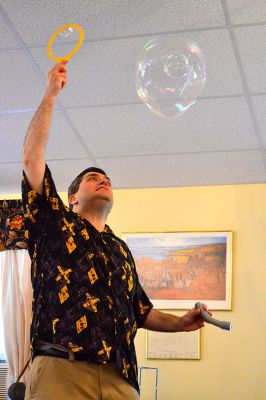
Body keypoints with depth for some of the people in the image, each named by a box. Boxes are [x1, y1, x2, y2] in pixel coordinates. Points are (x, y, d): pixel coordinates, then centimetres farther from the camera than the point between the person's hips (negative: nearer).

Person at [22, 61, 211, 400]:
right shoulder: (54, 225, 14)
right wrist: (51, 95, 7)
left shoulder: (121, 250, 27)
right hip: (60, 372, -4)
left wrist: (179, 322, 10)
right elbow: (31, 158, 5)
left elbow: (141, 312, 29)